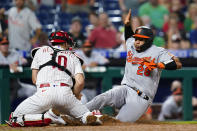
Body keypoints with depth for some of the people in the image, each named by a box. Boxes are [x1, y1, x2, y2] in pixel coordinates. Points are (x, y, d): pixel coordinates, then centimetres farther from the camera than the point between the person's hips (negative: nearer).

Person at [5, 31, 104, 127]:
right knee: (86, 116, 20)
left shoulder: (41, 50, 25)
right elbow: (80, 82, 8)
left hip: (44, 92, -1)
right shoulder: (73, 57, 24)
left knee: (14, 120, 5)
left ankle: (47, 117, -18)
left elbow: (34, 80, 19)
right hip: (65, 93, 1)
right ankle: (89, 117, -18)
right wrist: (74, 98, 23)